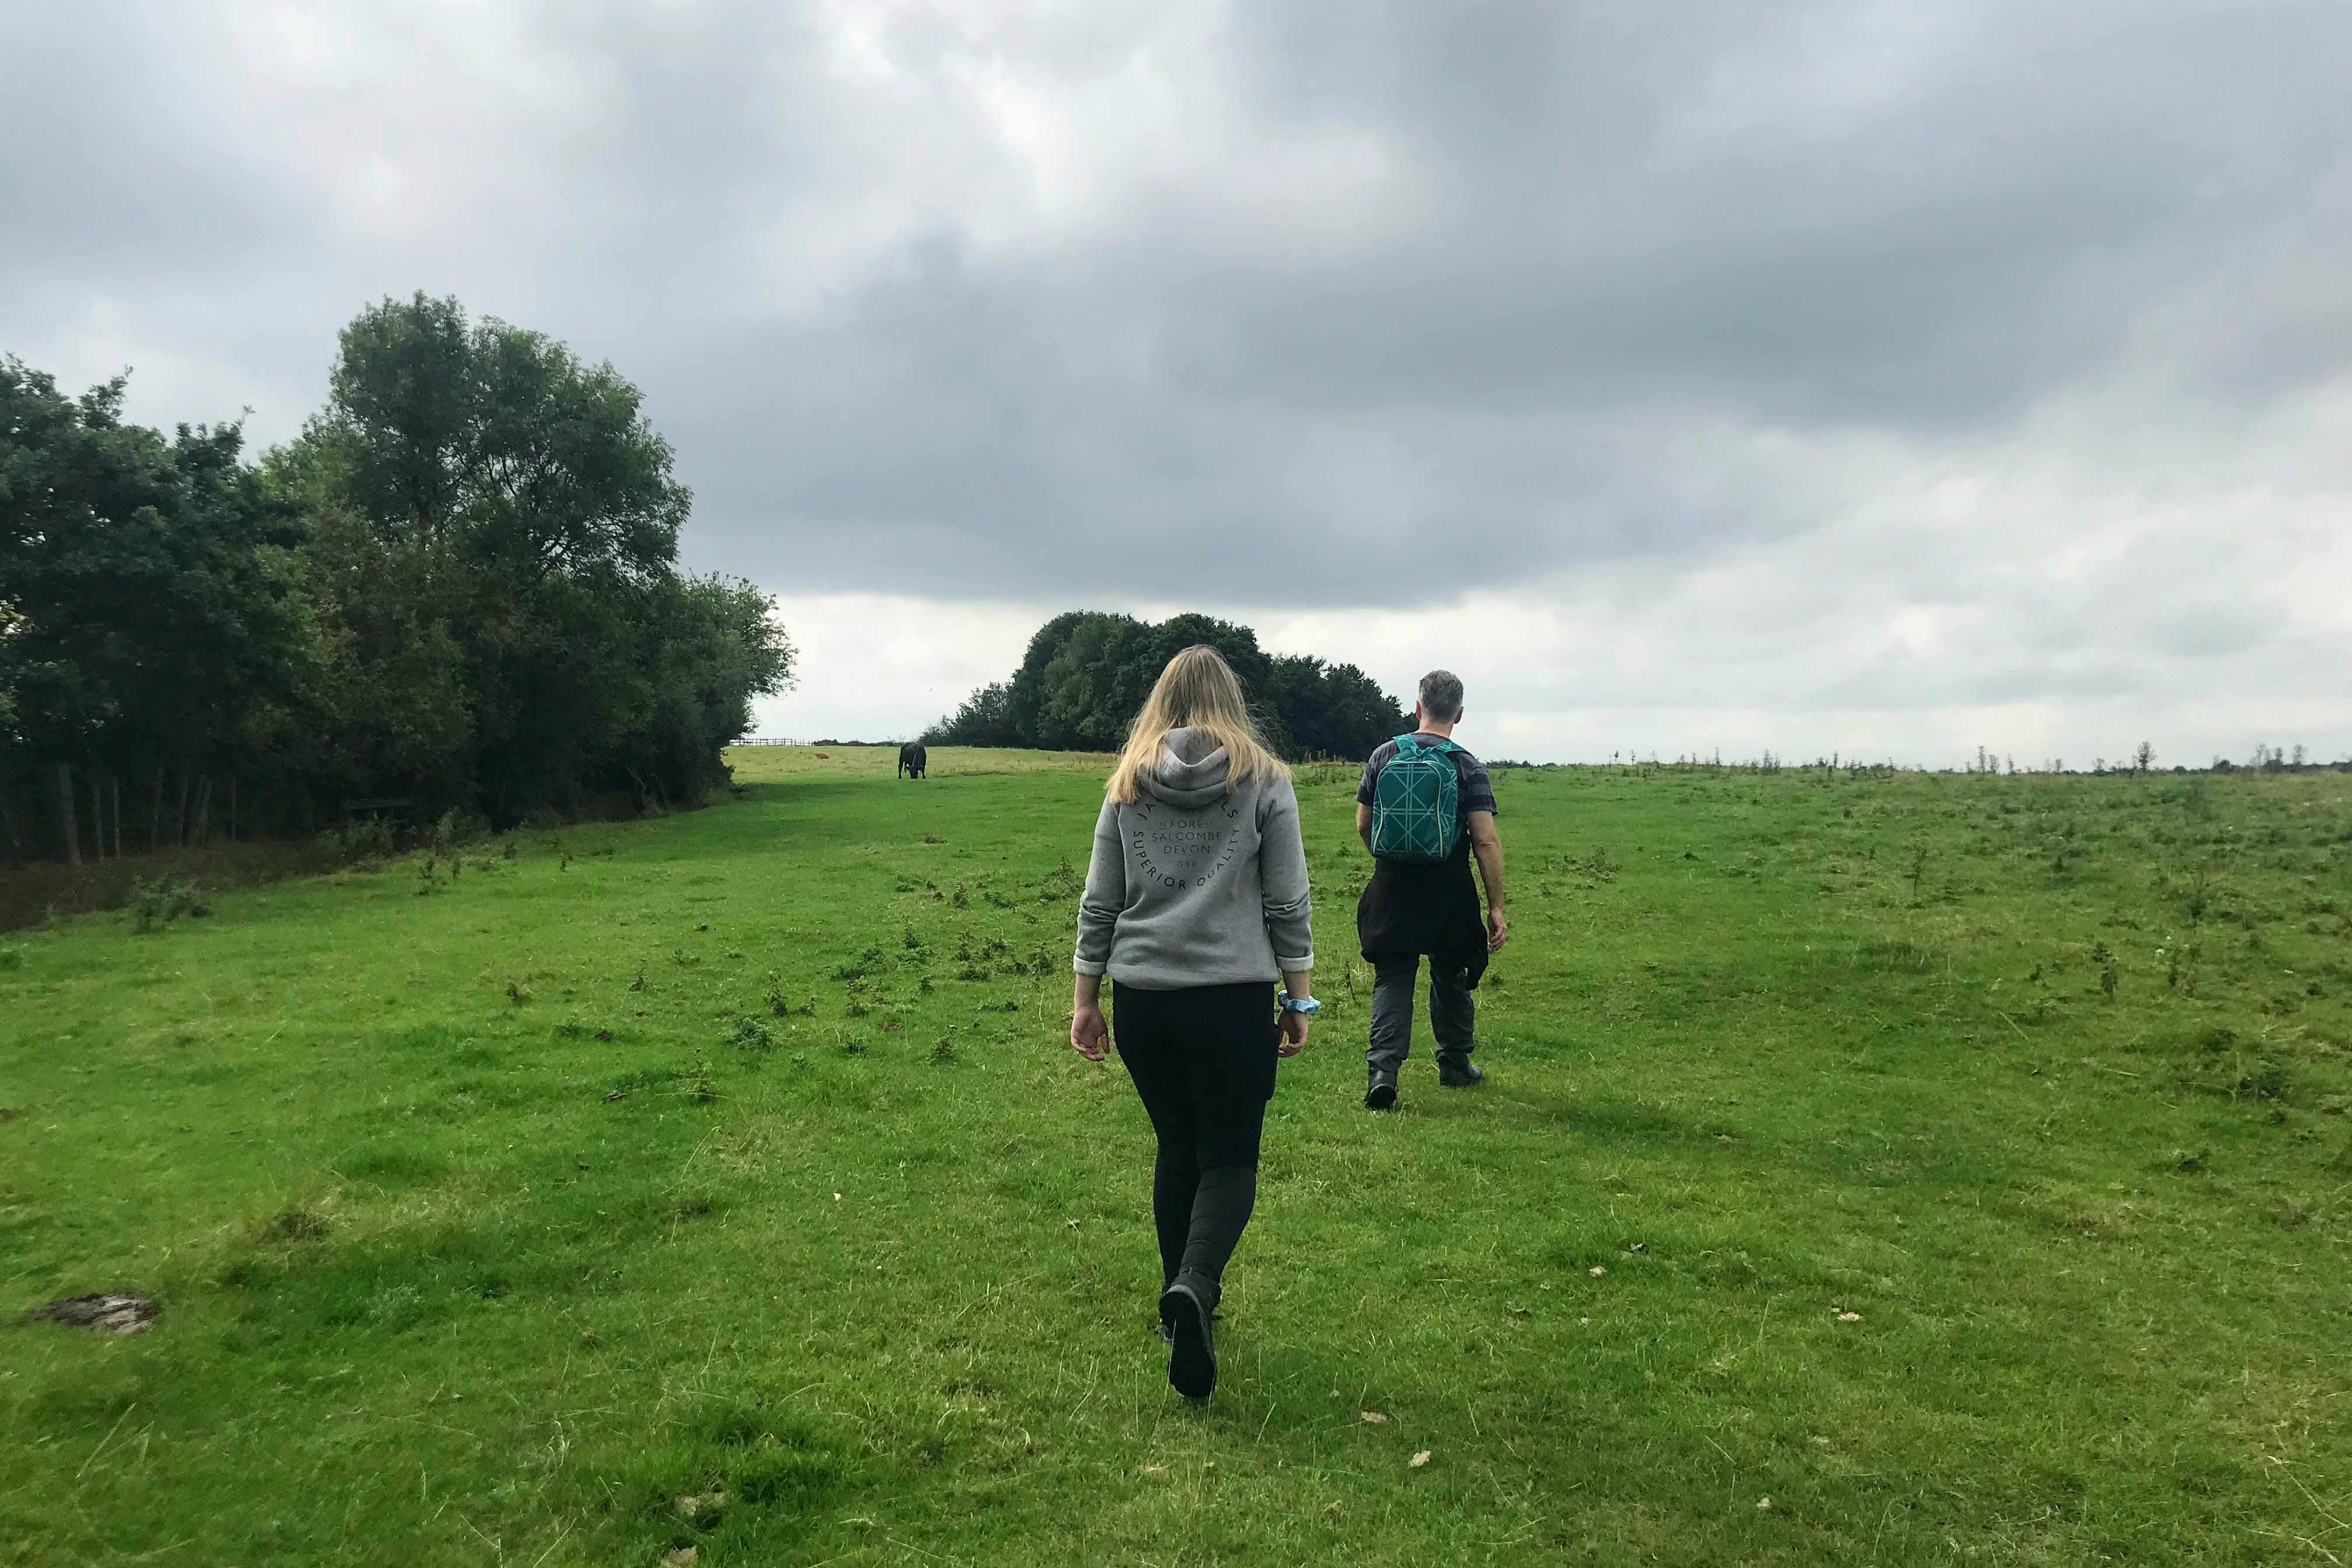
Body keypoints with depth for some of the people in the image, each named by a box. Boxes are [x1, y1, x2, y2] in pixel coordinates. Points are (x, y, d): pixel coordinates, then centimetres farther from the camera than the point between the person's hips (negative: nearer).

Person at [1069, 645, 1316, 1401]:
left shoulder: (1128, 784, 7)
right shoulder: (1264, 780, 0)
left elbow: (1098, 903, 8)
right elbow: (1288, 903, -1)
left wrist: (1084, 1000, 15)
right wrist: (1299, 1000, 7)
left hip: (1142, 998, 3)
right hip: (1233, 998, -3)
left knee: (1176, 1148, 19)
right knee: (1230, 1159, 6)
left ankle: (1183, 1302, 28)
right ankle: (1194, 1288, -18)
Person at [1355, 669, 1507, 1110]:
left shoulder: (1383, 756, 0)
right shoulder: (1467, 767, -8)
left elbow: (1363, 825, 7)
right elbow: (1486, 842, -13)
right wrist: (1496, 907, -8)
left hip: (1392, 891, 1)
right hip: (1449, 897, -1)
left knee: (1392, 981, 5)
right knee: (1451, 978, 17)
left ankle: (1382, 1070, -10)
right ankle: (1455, 1065, 32)